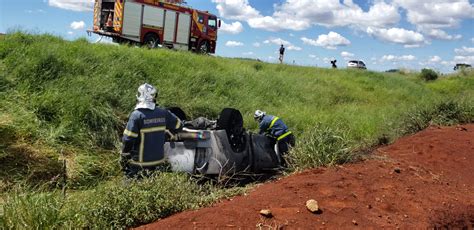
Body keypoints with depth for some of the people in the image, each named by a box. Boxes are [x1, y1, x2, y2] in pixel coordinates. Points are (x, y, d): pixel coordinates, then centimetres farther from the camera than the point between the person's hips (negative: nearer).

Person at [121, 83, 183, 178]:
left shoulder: (136, 115, -15)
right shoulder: (163, 113, -2)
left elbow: (128, 140, -17)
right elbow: (179, 125, 11)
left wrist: (124, 158, -5)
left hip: (140, 164, -4)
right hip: (159, 162, 4)